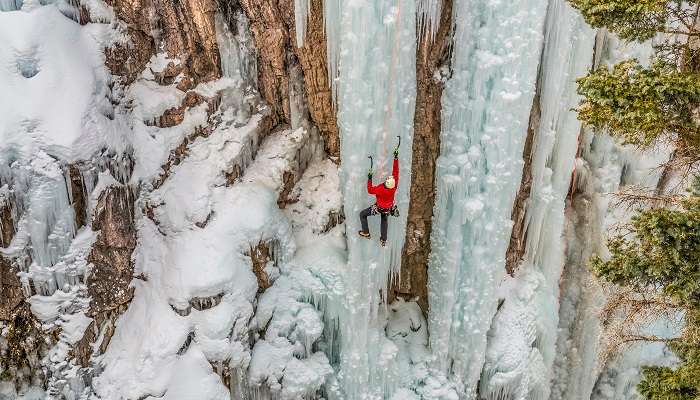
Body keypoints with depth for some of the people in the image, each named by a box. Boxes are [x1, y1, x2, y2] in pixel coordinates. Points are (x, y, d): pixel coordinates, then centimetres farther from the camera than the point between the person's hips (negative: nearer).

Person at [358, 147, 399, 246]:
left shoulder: (381, 189, -40)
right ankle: (383, 240, 40)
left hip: (379, 208, -5)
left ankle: (366, 233, 22)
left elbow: (370, 190, -22)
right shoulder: (394, 186, -30)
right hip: (388, 209, 5)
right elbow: (395, 171, -23)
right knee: (384, 221, 31)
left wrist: (369, 179, -20)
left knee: (362, 214, 14)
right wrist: (396, 158, -21)